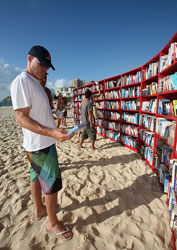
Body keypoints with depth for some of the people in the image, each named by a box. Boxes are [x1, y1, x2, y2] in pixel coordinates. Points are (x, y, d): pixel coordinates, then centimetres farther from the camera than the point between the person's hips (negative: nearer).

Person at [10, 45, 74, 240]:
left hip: (43, 142, 10)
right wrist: (52, 133, -31)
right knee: (53, 183, 1)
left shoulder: (35, 83, 13)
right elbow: (21, 118, -22)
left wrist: (53, 132, 21)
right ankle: (52, 224, 21)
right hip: (40, 144, -10)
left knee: (36, 175, 21)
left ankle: (39, 209, 40)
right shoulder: (21, 81, -16)